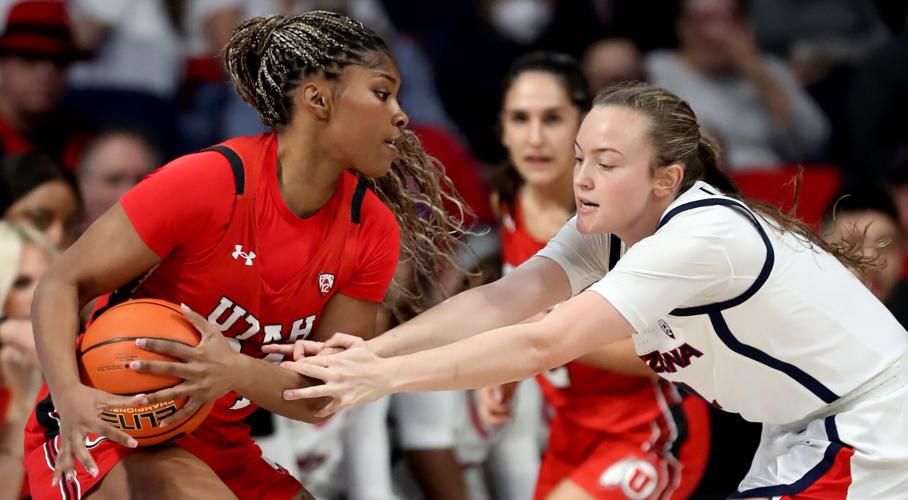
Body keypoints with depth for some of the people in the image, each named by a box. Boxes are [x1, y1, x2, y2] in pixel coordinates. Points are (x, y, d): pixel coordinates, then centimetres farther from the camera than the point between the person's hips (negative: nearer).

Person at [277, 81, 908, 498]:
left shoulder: (702, 234, -28)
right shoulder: (610, 228, -2)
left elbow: (542, 344, -34)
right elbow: (501, 300, -15)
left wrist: (384, 377, -34)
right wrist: (372, 351, -28)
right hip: (805, 431, 9)